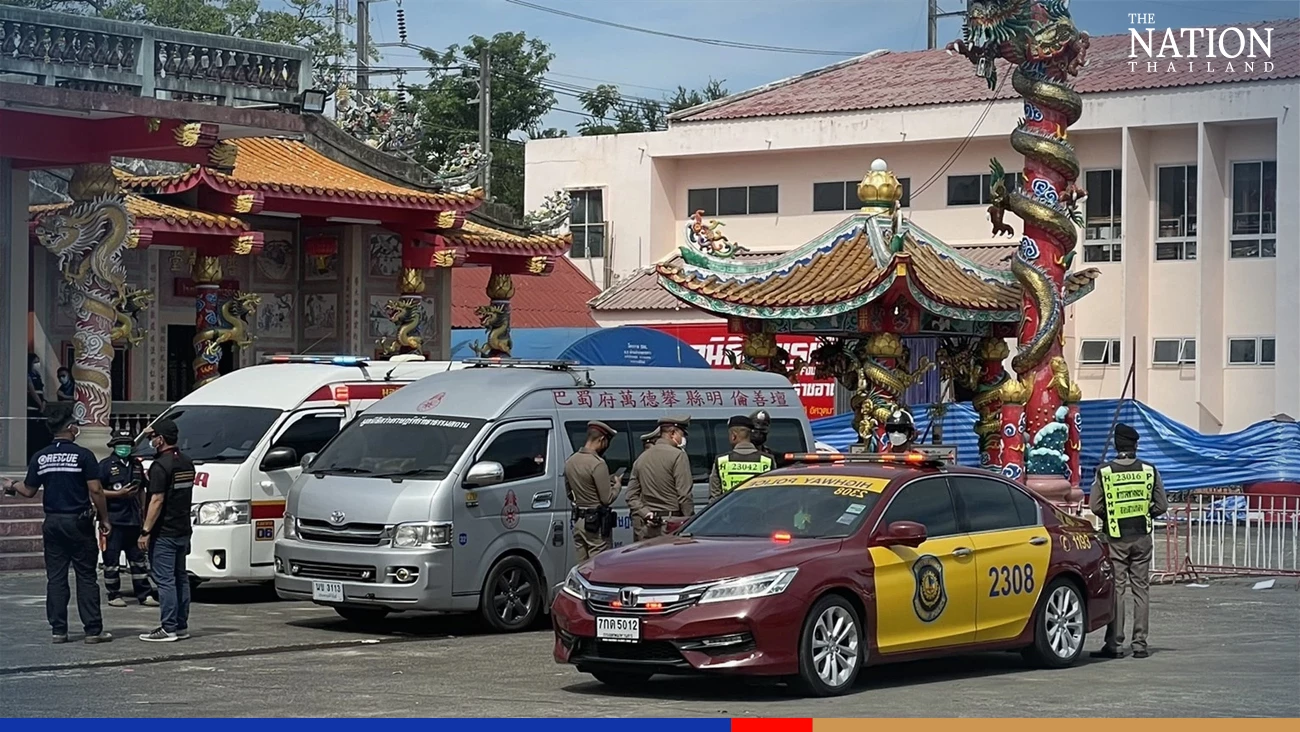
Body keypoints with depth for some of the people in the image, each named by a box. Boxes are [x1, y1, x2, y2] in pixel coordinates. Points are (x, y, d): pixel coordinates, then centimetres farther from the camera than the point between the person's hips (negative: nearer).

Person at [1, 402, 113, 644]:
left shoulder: (40, 458, 3)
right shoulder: (83, 455, -10)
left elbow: (29, 490, 10)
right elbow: (95, 490, -14)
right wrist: (104, 519, -4)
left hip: (52, 523, 4)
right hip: (79, 523, -4)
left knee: (55, 578, 8)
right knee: (86, 577, 0)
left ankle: (58, 629, 8)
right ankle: (93, 630, -1)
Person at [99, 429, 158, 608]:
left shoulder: (136, 464, 16)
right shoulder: (106, 465, -4)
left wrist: (143, 509, 16)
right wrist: (120, 494, -17)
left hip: (133, 519, 6)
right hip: (113, 520, -6)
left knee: (138, 558, 8)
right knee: (111, 559, -1)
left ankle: (144, 594, 12)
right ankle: (114, 595, 6)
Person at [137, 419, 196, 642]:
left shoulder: (161, 466, -16)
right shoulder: (186, 463, 12)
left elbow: (157, 500, -20)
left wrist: (145, 531, -18)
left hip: (164, 533, -9)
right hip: (183, 531, 9)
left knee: (165, 580, -7)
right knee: (180, 577, 13)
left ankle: (168, 629, -7)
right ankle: (181, 626, 17)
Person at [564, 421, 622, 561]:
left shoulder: (570, 461, 8)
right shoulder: (598, 464, -18)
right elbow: (607, 498, -18)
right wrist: (616, 485, 3)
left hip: (578, 522, 8)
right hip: (596, 523, -8)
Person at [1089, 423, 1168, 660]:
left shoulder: (1104, 472, -7)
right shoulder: (1149, 471, -1)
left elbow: (1095, 506, -6)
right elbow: (1161, 505, 3)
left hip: (1116, 538, -2)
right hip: (1142, 536, 2)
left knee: (1116, 589, 0)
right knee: (1141, 589, 6)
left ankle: (1115, 644, -1)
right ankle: (1140, 643, 6)